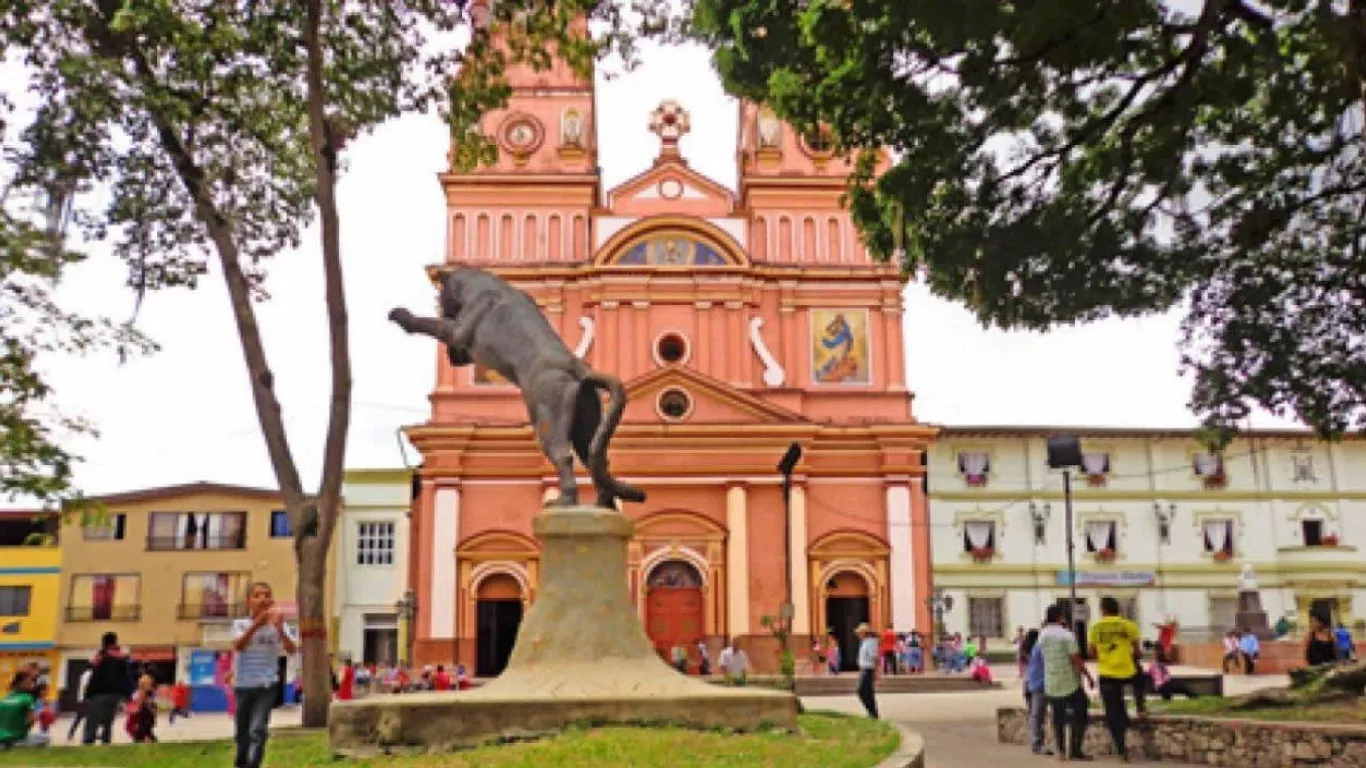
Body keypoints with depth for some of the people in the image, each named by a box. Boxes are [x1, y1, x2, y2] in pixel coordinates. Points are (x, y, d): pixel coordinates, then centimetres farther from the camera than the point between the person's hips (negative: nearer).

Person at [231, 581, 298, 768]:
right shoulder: (240, 624, -3)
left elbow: (292, 650, -17)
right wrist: (256, 624, -38)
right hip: (243, 686, 2)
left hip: (266, 685, -2)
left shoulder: (278, 625, -3)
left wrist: (280, 630, -35)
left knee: (258, 730, -16)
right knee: (241, 732, 15)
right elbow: (238, 646, -23)